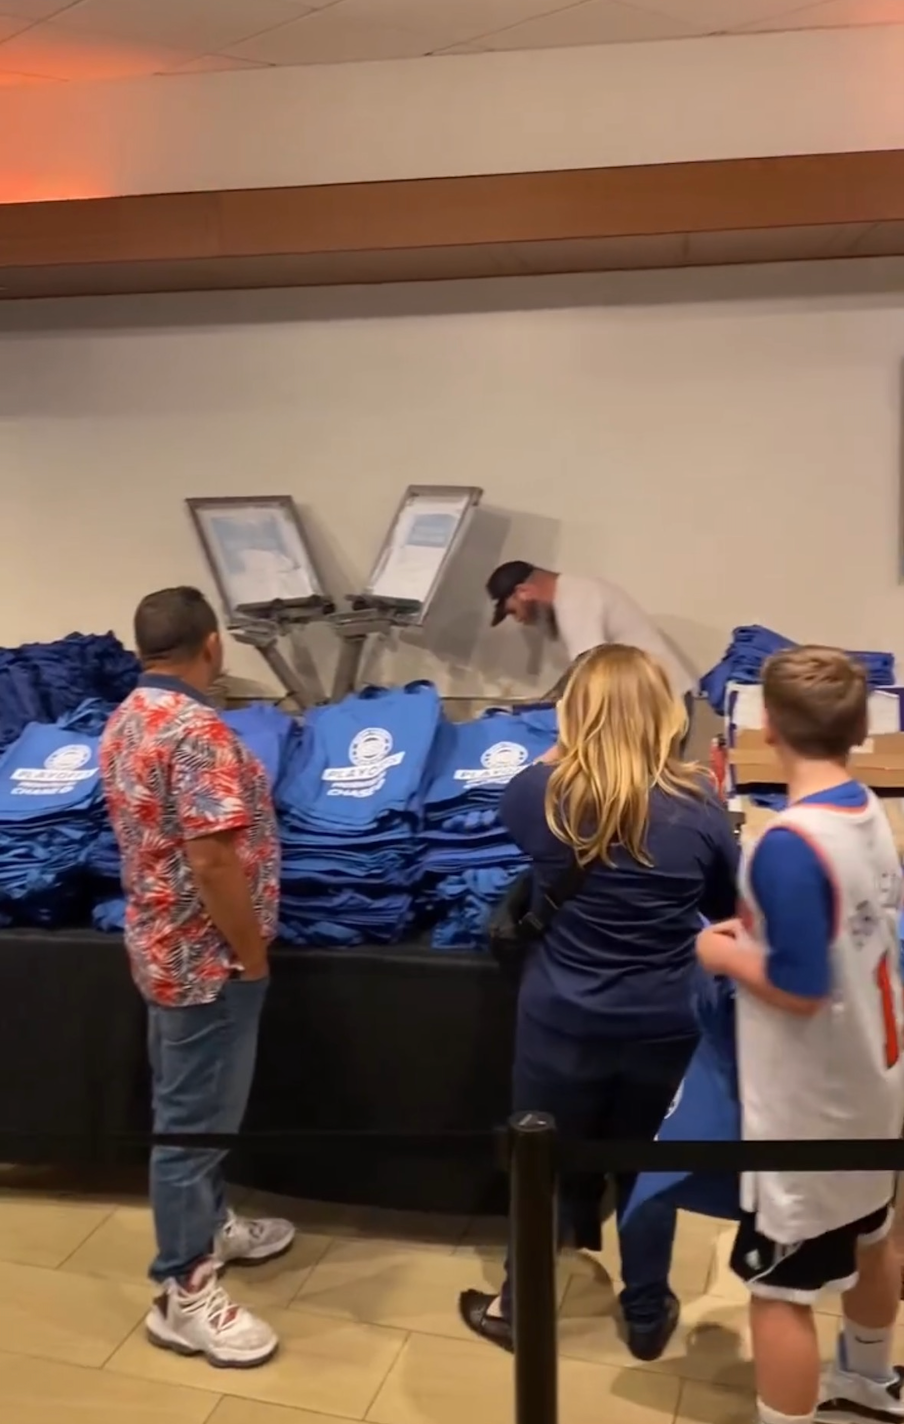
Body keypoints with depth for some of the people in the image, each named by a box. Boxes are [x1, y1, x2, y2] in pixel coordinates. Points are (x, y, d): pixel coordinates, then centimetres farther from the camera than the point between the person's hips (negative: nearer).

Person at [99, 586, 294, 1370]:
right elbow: (212, 861, -27)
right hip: (206, 956, -10)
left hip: (163, 944, 10)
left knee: (192, 1105, 23)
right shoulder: (198, 729, -24)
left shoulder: (126, 720, 6)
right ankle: (184, 1293, 16)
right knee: (194, 1117, 3)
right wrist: (253, 955, -16)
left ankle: (209, 1225, 41)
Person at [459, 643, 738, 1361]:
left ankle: (519, 1311, 35)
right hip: (664, 1025, 1)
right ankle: (647, 1317, 37)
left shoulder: (541, 791, -14)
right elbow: (730, 906, 3)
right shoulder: (698, 803, -13)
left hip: (561, 1020, 0)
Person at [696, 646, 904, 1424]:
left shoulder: (790, 844, -28)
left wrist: (725, 953, -10)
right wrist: (760, 929, 5)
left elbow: (800, 988, -26)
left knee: (779, 1286, 4)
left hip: (809, 1105, -9)